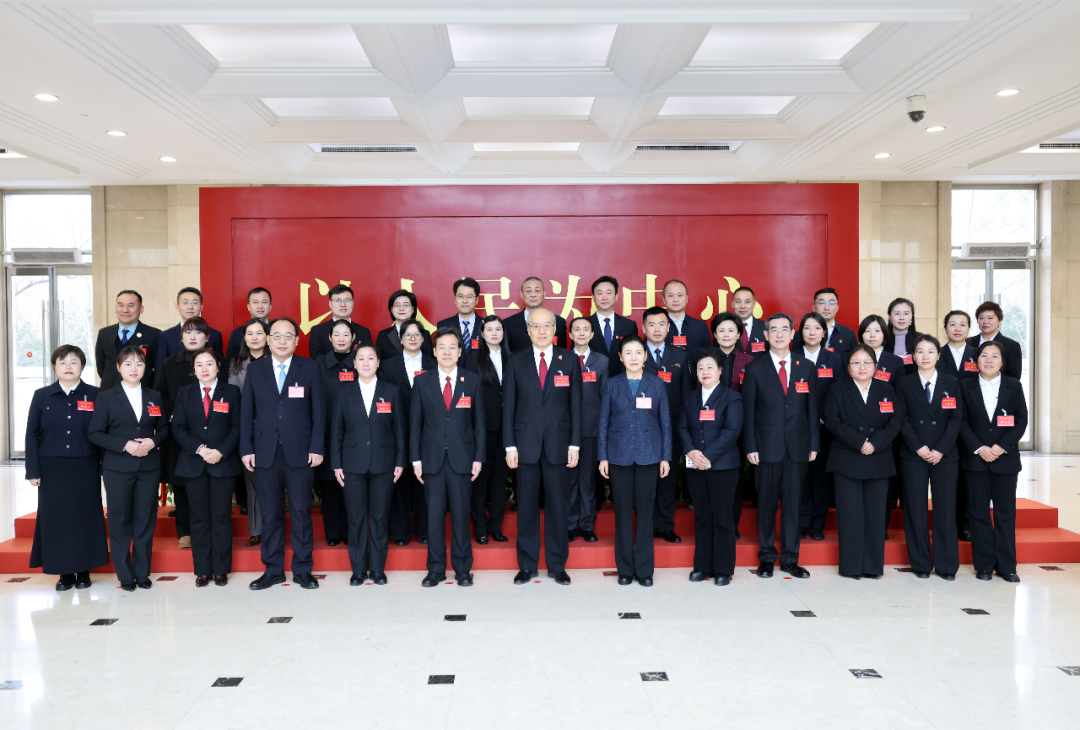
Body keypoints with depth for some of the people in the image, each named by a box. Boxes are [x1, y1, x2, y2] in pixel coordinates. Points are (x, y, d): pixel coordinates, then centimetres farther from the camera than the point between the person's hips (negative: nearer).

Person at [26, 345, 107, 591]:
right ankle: (64, 572, 15)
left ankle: (84, 570, 16)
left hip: (85, 469, -1)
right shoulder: (42, 396, 5)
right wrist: (33, 471, -1)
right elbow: (32, 434, 5)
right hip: (52, 469, 1)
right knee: (56, 518, 4)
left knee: (85, 517, 3)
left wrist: (105, 467, -3)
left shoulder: (95, 395, 2)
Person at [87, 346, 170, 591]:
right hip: (118, 469, -2)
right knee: (120, 522, 3)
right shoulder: (105, 398, 2)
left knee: (145, 521, 6)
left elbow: (164, 428, 12)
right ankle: (125, 575, 13)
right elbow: (95, 433, -3)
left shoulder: (154, 397, 9)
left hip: (149, 468, 2)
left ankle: (143, 573, 16)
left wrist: (153, 441, -9)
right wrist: (125, 445, -15)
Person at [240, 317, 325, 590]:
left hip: (299, 454, -1)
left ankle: (302, 570, 15)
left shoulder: (309, 369, 3)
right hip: (265, 454, 2)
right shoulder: (255, 369, 8)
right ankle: (273, 570, 19)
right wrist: (246, 449, 1)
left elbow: (318, 412, 2)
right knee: (270, 514, 7)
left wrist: (317, 448, -5)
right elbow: (246, 413, 7)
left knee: (301, 512, 4)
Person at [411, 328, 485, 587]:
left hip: (461, 458, 0)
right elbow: (415, 423, 5)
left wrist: (478, 458, -1)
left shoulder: (472, 381, 5)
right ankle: (436, 569, 16)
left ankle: (462, 568, 18)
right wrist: (416, 460, 0)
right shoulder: (423, 381, 5)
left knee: (461, 514, 5)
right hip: (432, 458, 1)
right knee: (434, 515, 4)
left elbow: (479, 422, 5)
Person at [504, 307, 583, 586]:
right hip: (526, 444, 0)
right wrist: (510, 445, -3)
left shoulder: (569, 361, 4)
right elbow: (508, 405, 3)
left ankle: (557, 566, 18)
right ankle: (527, 566, 18)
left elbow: (575, 404, 4)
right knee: (526, 506, 7)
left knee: (557, 506, 6)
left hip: (558, 444, 0)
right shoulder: (516, 361, 5)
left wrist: (574, 444, -2)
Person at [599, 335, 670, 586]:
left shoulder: (657, 384, 5)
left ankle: (644, 569, 12)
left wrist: (666, 457, 1)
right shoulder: (612, 384, 5)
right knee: (622, 512, 4)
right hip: (619, 455, 0)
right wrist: (602, 457, 1)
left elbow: (665, 422, 5)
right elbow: (603, 422, 6)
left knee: (645, 512, 2)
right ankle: (625, 568, 14)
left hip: (648, 456, 0)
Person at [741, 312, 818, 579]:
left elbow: (812, 409, 8)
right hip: (767, 446, -2)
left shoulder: (807, 367, 9)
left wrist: (814, 444, 3)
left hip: (798, 447, 2)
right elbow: (748, 411, 1)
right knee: (766, 502, 4)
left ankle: (790, 559, 17)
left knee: (793, 502, 6)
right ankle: (767, 558, 16)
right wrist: (750, 447, -6)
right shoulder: (755, 369, 2)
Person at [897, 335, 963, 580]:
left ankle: (947, 566, 10)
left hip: (945, 456, 1)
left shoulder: (951, 383, 8)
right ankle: (921, 564, 9)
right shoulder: (905, 383, 6)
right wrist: (918, 447, -11)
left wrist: (940, 450, -9)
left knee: (945, 509, 1)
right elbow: (902, 419, 0)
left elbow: (956, 419, 1)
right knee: (915, 509, 0)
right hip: (913, 456, 0)